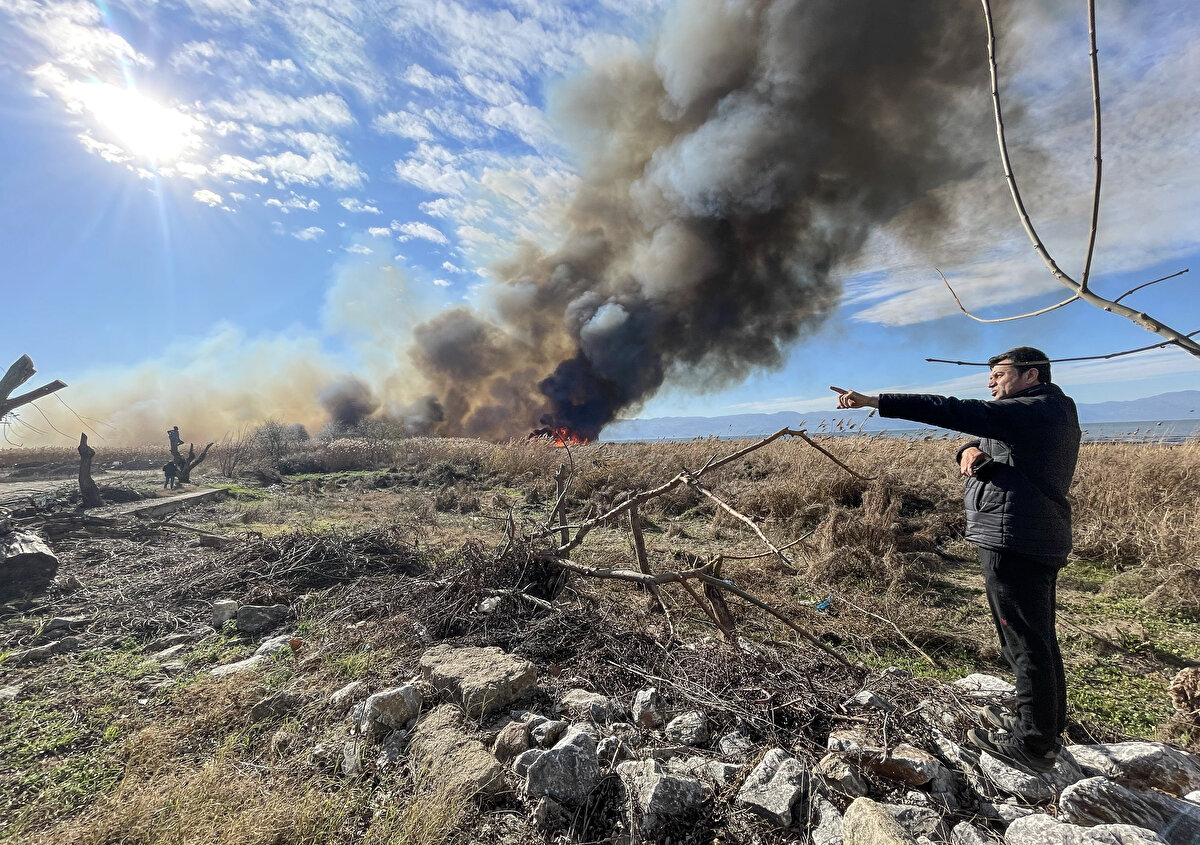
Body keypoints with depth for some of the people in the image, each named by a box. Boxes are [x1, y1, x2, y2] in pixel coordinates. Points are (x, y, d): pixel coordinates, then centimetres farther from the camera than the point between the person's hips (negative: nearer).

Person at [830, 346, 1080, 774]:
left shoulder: (1036, 410, -14)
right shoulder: (1045, 413, 19)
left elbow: (956, 411, -26)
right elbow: (983, 437, 15)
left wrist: (877, 402, -29)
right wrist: (970, 451, -12)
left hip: (1014, 541, -11)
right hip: (1037, 542, 11)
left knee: (1025, 641, -2)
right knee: (1038, 638, 20)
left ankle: (1034, 743, 10)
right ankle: (1046, 723, 35)